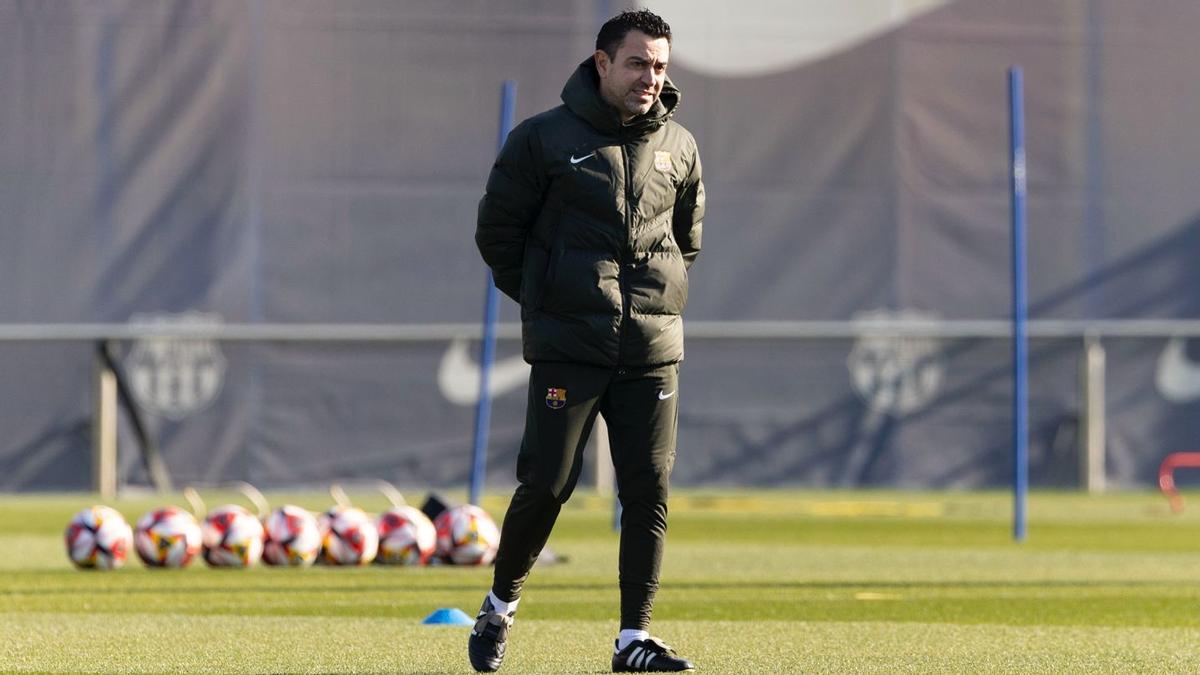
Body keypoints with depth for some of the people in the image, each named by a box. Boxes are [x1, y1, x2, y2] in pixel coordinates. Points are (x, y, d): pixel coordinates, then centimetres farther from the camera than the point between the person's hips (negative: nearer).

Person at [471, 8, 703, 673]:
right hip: (567, 350, -3)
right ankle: (499, 607, 18)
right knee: (546, 485, -4)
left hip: (653, 349, 3)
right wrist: (544, 300, 4)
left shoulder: (678, 148, 10)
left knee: (649, 493, -2)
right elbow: (497, 230, 5)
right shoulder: (543, 139, -3)